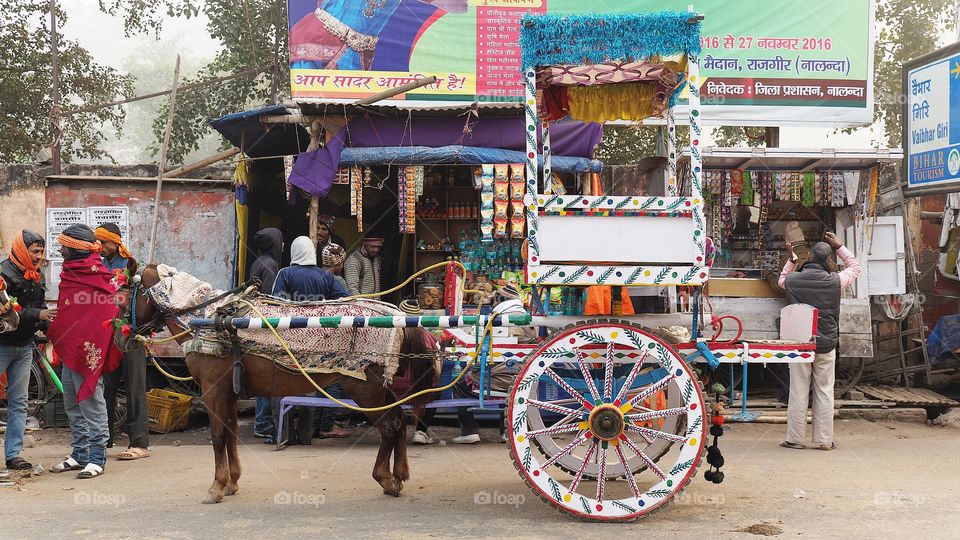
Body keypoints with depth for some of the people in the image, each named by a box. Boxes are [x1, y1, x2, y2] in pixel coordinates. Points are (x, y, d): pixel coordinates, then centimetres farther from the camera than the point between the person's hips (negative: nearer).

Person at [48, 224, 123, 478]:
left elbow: (103, 317, -19)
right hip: (69, 350, 10)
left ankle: (96, 459, 1)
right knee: (73, 406, 15)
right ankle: (80, 454, 24)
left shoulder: (97, 276, -16)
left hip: (87, 350, -10)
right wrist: (54, 332, 14)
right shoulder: (70, 273, 13)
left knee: (91, 404, -4)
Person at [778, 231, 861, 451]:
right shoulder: (835, 281, -7)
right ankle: (824, 439, 9)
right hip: (826, 345, 0)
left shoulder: (794, 280, -5)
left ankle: (795, 438, 8)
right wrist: (839, 246, 17)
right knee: (824, 392, 6)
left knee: (798, 392, 4)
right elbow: (854, 267, 13)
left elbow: (782, 279, 21)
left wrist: (792, 259, 24)